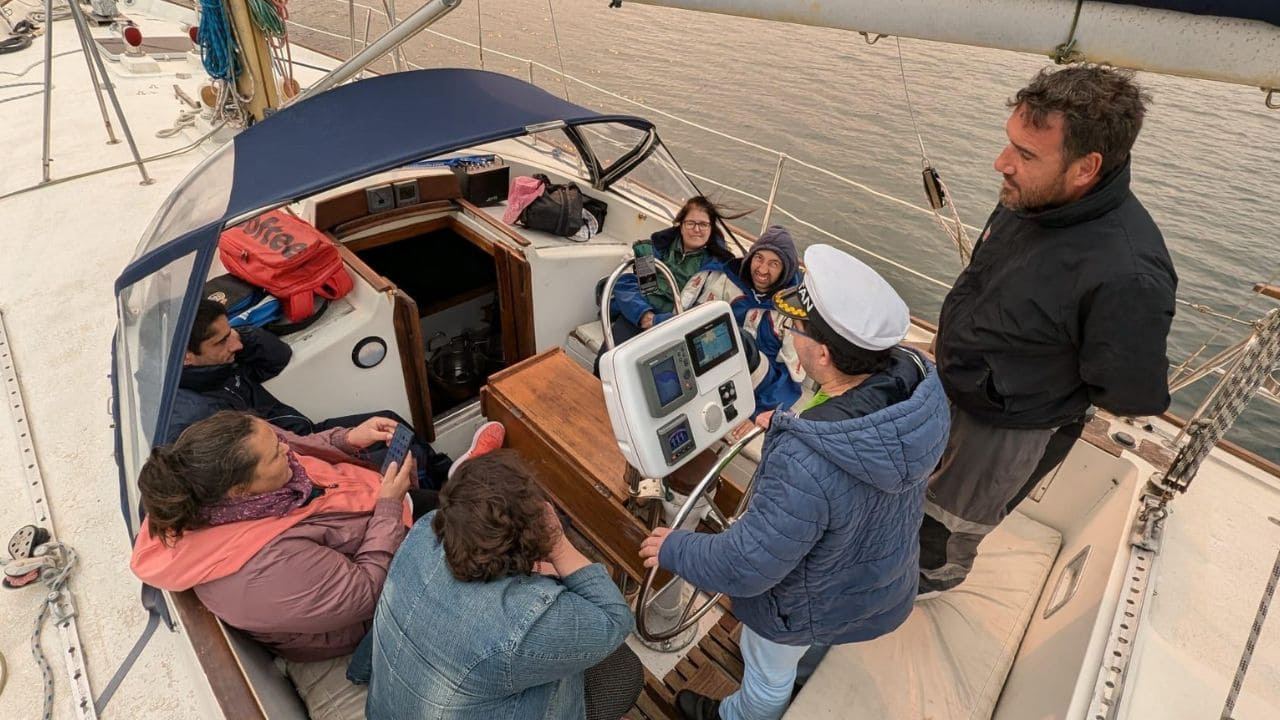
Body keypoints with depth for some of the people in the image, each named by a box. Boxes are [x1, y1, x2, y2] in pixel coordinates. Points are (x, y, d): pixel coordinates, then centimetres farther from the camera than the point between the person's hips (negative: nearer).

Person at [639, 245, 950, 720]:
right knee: (814, 646, 40)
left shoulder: (806, 464, -47)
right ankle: (804, 674, 71)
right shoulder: (917, 378, -25)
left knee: (768, 672, 29)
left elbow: (744, 567, -33)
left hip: (812, 605, -6)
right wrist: (789, 427, 11)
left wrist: (673, 550, -15)